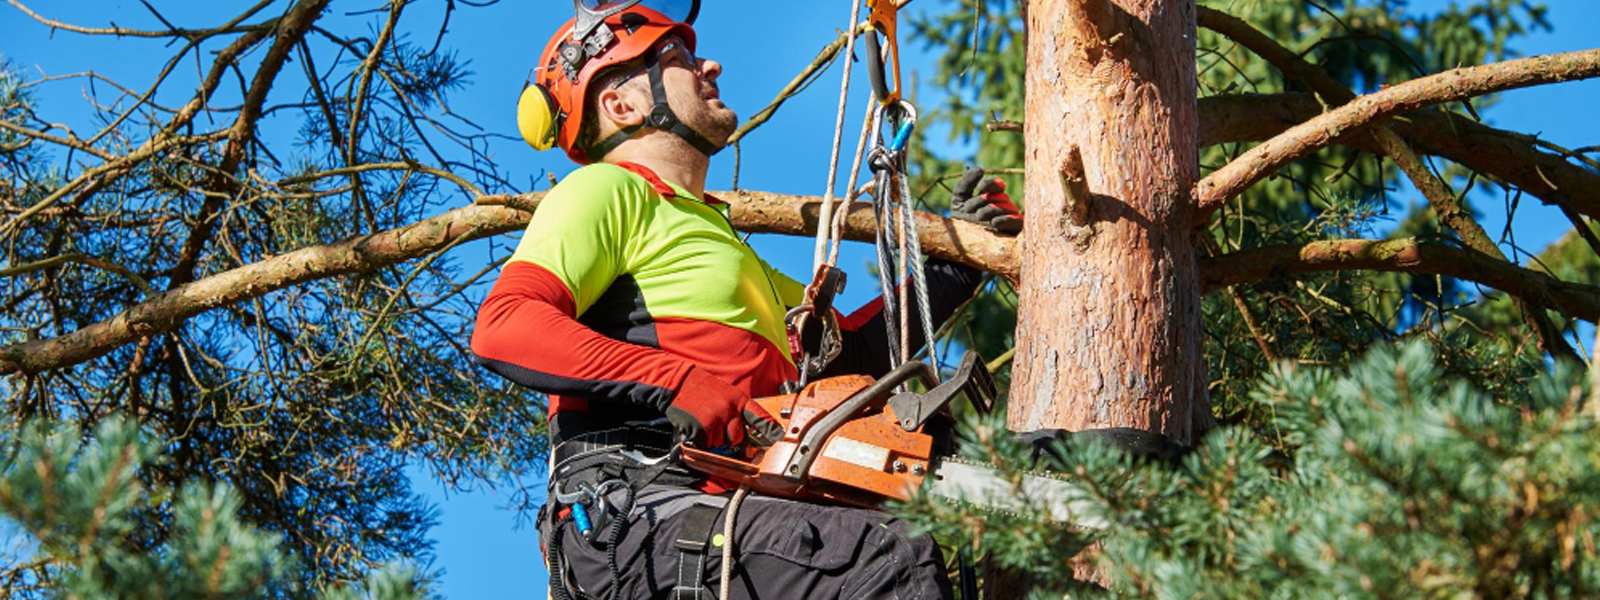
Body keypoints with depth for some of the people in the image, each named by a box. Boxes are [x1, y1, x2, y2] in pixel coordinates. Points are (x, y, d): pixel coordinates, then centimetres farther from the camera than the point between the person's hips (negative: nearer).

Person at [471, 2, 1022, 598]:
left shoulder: (716, 236, 36)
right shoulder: (606, 190, 7)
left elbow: (847, 349, 34)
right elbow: (503, 326, -10)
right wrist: (672, 382, -20)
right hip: (626, 516, -9)